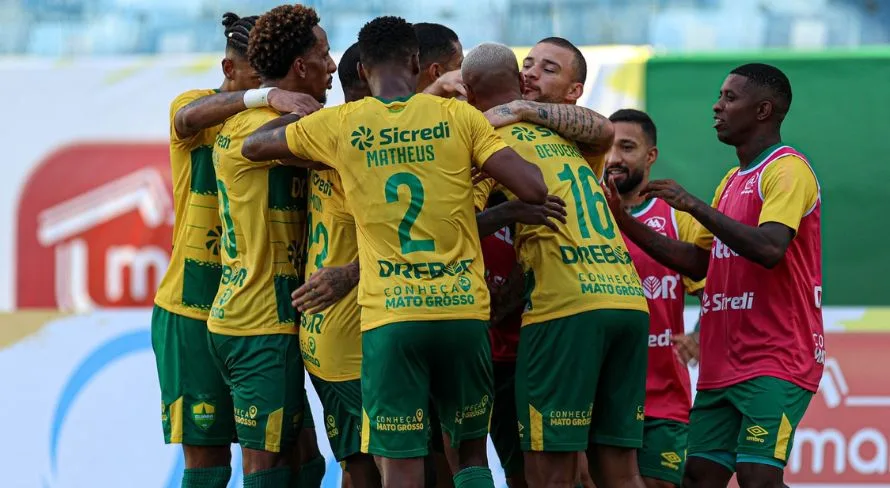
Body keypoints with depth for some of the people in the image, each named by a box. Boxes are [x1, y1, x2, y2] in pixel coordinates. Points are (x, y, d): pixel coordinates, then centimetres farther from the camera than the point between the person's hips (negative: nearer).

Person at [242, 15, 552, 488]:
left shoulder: (338, 125, 4)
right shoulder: (458, 116, 2)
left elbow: (253, 145, 20)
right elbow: (534, 188, -7)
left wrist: (297, 111, 36)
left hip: (389, 317, -1)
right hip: (464, 310, 1)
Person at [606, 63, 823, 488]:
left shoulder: (788, 170, -9)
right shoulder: (733, 180, 21)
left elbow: (770, 249, -24)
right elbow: (698, 262, 23)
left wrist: (694, 205, -21)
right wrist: (627, 224, 15)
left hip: (775, 362, -9)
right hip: (723, 365, 9)